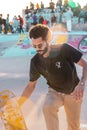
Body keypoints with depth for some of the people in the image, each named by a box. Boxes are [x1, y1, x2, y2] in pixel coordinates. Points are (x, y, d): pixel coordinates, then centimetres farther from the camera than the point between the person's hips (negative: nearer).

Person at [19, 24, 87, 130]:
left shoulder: (64, 49, -26)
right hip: (55, 91, 1)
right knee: (47, 108, -33)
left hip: (73, 92, -1)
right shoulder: (36, 62, -16)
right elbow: (31, 85, -5)